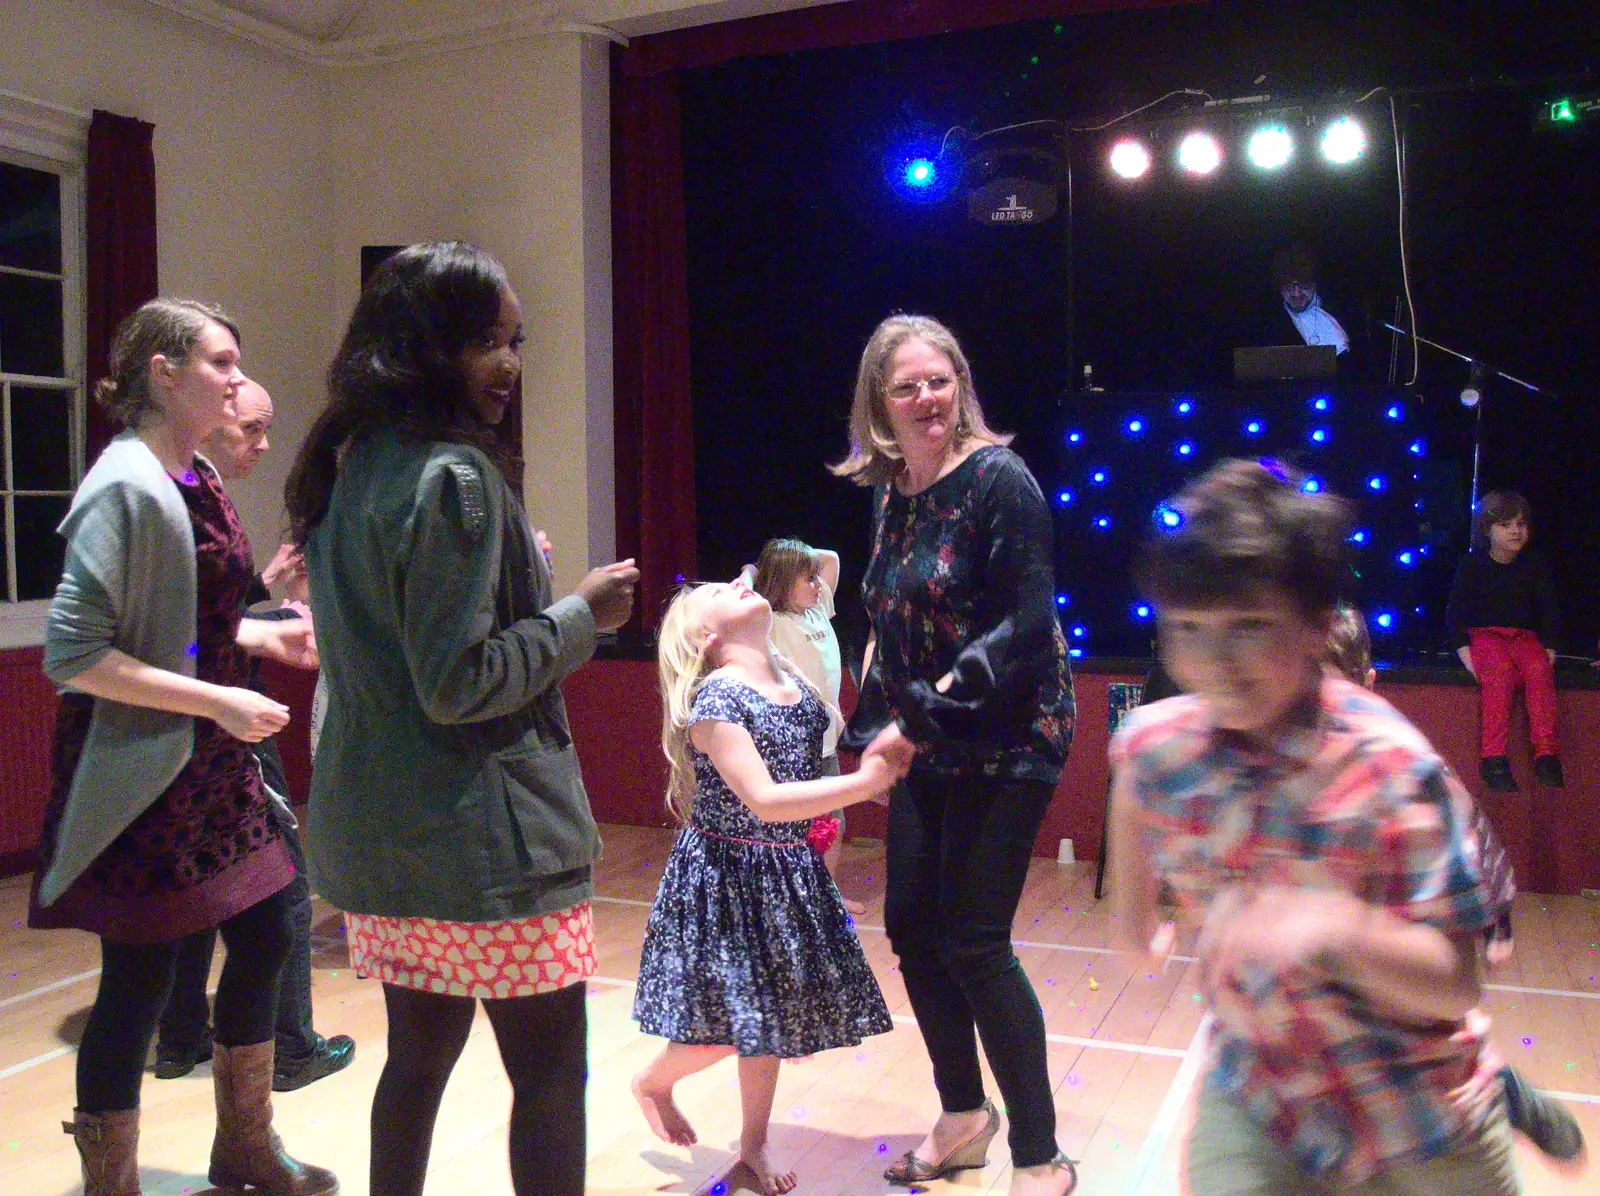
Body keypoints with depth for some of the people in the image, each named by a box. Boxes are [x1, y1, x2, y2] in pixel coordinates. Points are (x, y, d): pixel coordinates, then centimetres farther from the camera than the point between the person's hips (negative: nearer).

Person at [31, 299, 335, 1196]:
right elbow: (73, 652, -23)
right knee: (141, 978, 2)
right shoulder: (128, 487, -18)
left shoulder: (200, 479, 9)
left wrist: (266, 637, 5)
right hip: (141, 770, -9)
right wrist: (219, 700, -23)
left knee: (265, 935, 17)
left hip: (212, 760, 9)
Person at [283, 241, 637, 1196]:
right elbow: (459, 685, -21)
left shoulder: (353, 466, 9)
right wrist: (582, 614, -11)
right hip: (484, 831, -9)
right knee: (550, 1067, 4)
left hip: (378, 825, 9)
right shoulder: (454, 477, -18)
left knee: (421, 1048, 19)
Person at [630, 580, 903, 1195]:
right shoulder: (714, 699, -20)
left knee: (767, 1013, 15)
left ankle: (754, 1145, 32)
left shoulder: (796, 684, 3)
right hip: (726, 875, -6)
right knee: (724, 1024, 2)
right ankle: (651, 1082, 33)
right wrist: (867, 781, -28)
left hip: (789, 875, 7)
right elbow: (764, 801, -27)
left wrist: (880, 757, -7)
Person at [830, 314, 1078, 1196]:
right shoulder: (888, 493, 7)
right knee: (911, 924, 11)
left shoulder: (998, 479, -14)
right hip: (927, 745, 7)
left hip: (1005, 740, -7)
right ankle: (964, 1116, 32)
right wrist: (877, 726, 11)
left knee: (974, 943, -5)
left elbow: (1028, 624, -20)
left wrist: (928, 712, -23)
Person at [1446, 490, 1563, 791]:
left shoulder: (1535, 564, 8)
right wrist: (1463, 647, -9)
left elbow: (1549, 608, 13)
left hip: (1525, 635, 2)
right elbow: (1455, 610, 2)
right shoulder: (1472, 563, 1)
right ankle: (1493, 757, -39)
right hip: (1484, 634, -2)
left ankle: (1546, 755, -33)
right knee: (1499, 670, -35)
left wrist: (1549, 646, 2)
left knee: (1540, 670, -31)